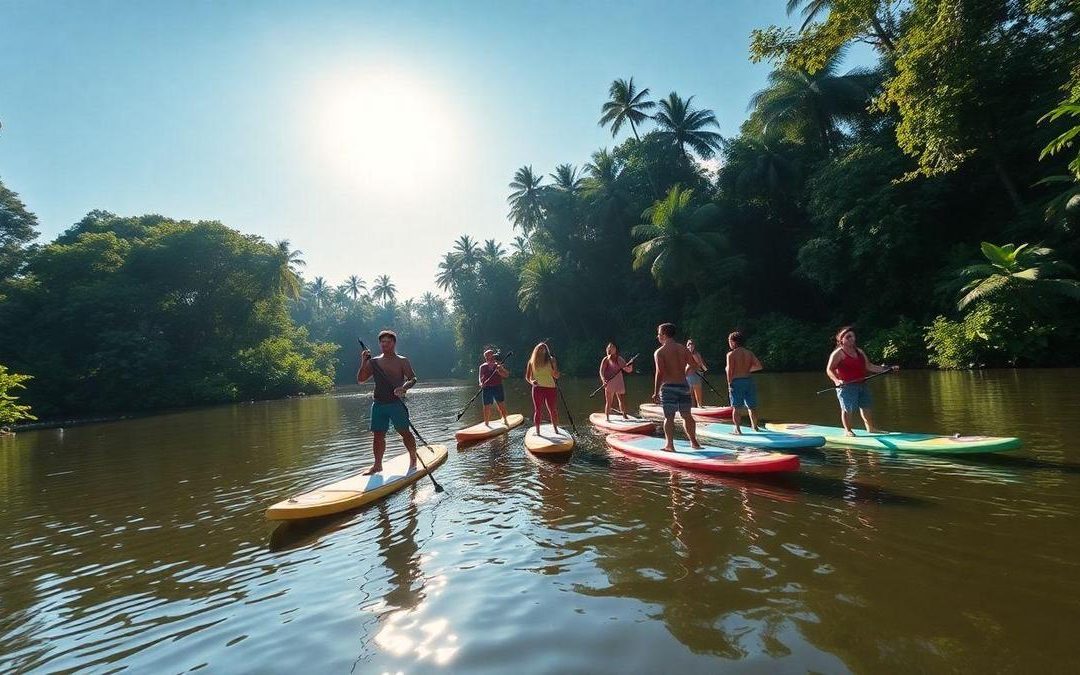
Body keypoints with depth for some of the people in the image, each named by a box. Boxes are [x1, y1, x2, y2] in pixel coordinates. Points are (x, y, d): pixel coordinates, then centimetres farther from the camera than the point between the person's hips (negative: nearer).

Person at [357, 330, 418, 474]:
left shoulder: (402, 361, 1)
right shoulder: (373, 362, 10)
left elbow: (412, 378, -7)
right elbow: (360, 380, 7)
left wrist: (404, 387, -28)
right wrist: (363, 363, -7)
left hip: (397, 403, -3)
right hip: (378, 404, 3)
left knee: (404, 432, -1)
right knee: (377, 435, 5)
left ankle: (413, 460, 14)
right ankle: (377, 465, 16)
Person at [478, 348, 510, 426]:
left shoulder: (499, 365, 5)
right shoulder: (482, 367, 8)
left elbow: (506, 375, -4)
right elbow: (480, 377, 6)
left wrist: (499, 370, -20)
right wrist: (481, 383, -14)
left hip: (498, 387, 0)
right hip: (486, 388, 1)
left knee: (501, 404, -2)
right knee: (486, 406, 1)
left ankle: (505, 420, 16)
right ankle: (486, 422, 14)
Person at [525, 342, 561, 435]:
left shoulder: (550, 360, 1)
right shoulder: (532, 362, 3)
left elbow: (556, 376, -1)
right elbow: (527, 376, 7)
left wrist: (554, 365, -17)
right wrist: (531, 382, -13)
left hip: (550, 388, 0)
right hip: (537, 388, 0)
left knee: (553, 410, 3)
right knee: (538, 411, 5)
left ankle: (556, 429, 17)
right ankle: (537, 431, 14)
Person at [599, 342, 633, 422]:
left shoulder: (620, 359, 8)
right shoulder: (606, 360, -6)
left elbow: (628, 370, 11)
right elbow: (601, 371, -15)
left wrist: (630, 366, -12)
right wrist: (604, 380, -31)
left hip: (619, 383, 4)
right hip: (609, 384, -4)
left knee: (621, 400, 6)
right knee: (609, 401, 0)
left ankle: (624, 415, 16)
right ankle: (607, 417, 8)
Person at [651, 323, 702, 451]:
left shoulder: (659, 352, -7)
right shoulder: (683, 349, 7)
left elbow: (660, 373, -15)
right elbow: (693, 365, 5)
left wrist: (656, 392, -13)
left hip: (668, 387, -4)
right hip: (683, 385, 5)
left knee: (669, 417, 1)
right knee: (687, 416, 15)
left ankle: (669, 444, 0)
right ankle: (694, 442, 22)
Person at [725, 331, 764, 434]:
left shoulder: (731, 354, -7)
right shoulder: (749, 353, 7)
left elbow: (730, 370, -12)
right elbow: (759, 366, 1)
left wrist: (729, 383, -6)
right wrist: (748, 369, 13)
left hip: (736, 382, -4)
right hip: (748, 380, 4)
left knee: (736, 407, 3)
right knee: (751, 406, 16)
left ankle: (737, 429, 1)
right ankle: (755, 426, 26)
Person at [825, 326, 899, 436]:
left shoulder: (860, 352, 15)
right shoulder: (838, 353, -9)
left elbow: (869, 366, 17)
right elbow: (829, 370, -14)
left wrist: (888, 368, 12)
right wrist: (836, 380, -31)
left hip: (861, 384, 8)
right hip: (846, 386, -8)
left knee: (866, 406, 16)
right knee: (847, 408, -4)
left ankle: (871, 428, 30)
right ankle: (847, 430, 8)